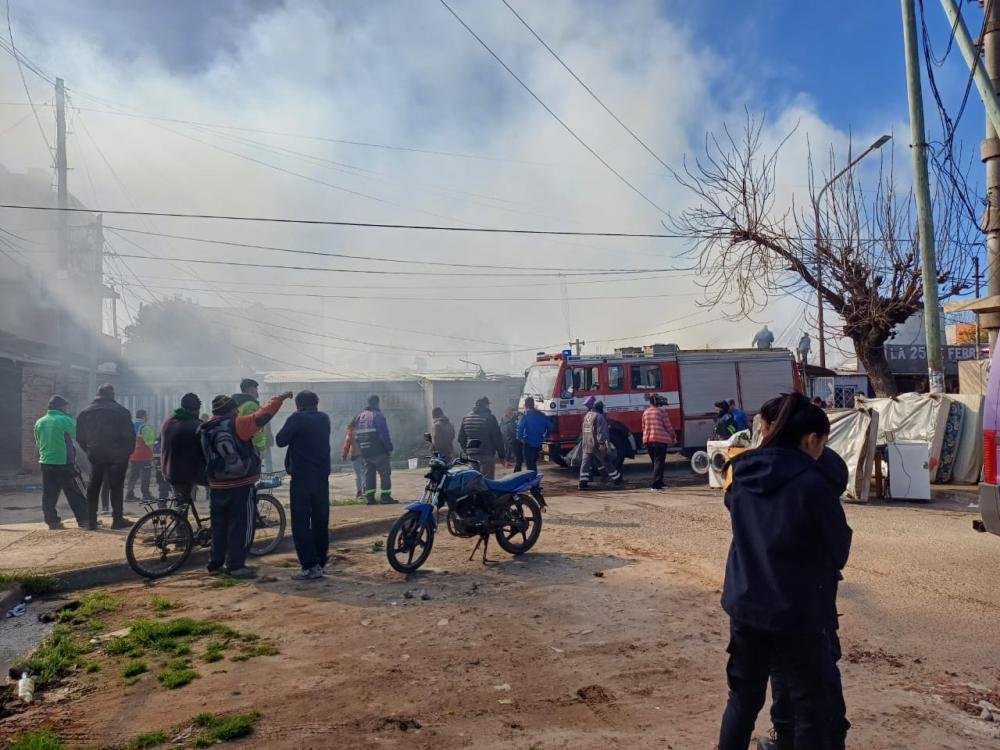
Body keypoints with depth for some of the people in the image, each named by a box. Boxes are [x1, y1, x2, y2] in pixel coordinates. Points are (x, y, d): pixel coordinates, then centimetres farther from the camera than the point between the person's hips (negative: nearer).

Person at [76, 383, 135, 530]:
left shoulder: (85, 412, 7)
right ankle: (118, 520, 2)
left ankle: (91, 521, 12)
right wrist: (128, 451, 3)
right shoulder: (120, 411, -7)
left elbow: (80, 437, 7)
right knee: (116, 487, 1)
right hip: (117, 456, -4)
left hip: (95, 456, 4)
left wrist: (89, 451, 16)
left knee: (93, 487, 11)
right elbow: (130, 434, -10)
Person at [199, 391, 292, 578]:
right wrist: (280, 399, -1)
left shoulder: (206, 429, 5)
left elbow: (207, 457, 13)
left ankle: (215, 562, 24)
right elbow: (262, 415, -11)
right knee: (241, 525, 0)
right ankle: (235, 565, 1)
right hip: (240, 485, -7)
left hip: (217, 485, 7)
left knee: (219, 524, 17)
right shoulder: (237, 424, -14)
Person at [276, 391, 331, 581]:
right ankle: (320, 563, 18)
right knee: (320, 522, 13)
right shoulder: (324, 419, 8)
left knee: (301, 524, -2)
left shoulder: (297, 419, -11)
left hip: (302, 478, -6)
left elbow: (280, 441, -7)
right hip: (322, 477, 6)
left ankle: (310, 567, -6)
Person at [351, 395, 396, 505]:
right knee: (385, 473, -2)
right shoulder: (378, 415, -9)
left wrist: (361, 448, 18)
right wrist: (389, 448, -10)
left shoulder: (359, 417, 14)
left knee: (369, 474, 12)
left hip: (365, 452, 7)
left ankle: (369, 497, 10)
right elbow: (384, 434, -15)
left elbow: (356, 435, 15)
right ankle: (385, 497, -6)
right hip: (379, 451, -7)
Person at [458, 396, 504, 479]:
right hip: (487, 455, -6)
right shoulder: (489, 417, -8)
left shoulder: (466, 418, 10)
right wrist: (501, 455, -2)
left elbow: (461, 438, 15)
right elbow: (497, 438, -9)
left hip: (471, 455, 6)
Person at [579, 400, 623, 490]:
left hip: (586, 444, 7)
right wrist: (602, 443, -26)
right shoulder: (599, 417, -12)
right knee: (607, 463, 3)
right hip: (597, 445, -7)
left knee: (585, 463, 5)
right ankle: (617, 480, 12)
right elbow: (601, 431, -21)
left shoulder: (586, 415, 14)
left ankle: (583, 482, -1)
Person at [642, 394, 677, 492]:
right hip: (661, 439, -5)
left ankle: (659, 483, 25)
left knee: (654, 462, 17)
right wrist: (673, 437, 8)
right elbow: (668, 425, -4)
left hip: (648, 440, 5)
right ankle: (655, 485, -12)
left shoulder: (645, 412, 8)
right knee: (659, 462, -4)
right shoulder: (662, 410, -5)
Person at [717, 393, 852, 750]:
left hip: (745, 605, 5)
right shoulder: (813, 483, -18)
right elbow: (839, 550, -7)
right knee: (811, 706, 12)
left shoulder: (743, 475, -2)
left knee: (743, 697, 19)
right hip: (797, 612, -5)